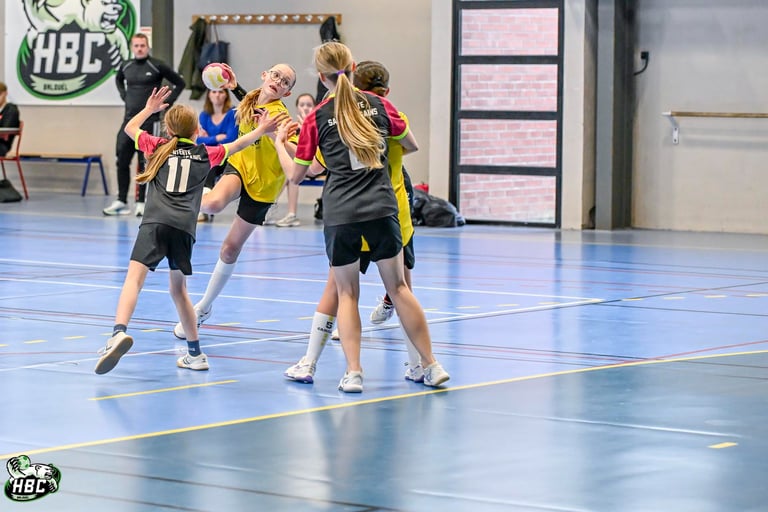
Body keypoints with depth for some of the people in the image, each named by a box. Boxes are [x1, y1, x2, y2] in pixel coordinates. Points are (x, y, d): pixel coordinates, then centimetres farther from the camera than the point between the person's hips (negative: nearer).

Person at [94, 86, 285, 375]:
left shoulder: (159, 147, 18)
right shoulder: (206, 154, 19)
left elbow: (129, 128, 34)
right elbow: (237, 145, 34)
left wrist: (149, 109, 45)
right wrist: (261, 130, 48)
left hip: (156, 222, -3)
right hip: (184, 226, 3)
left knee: (135, 276, -19)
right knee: (177, 289, 19)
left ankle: (119, 332, -43)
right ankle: (195, 354, 23)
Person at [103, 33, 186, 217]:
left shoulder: (157, 66, -7)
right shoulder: (125, 66, 6)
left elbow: (179, 83, -1)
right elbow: (118, 79, 29)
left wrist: (166, 103, -5)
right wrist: (124, 95, 14)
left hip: (149, 121, -5)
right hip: (129, 120, 5)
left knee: (146, 163, 0)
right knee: (122, 161, 4)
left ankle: (142, 202, 6)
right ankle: (121, 201, 12)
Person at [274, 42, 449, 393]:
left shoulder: (317, 118, 0)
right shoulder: (378, 104, 5)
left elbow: (295, 175, 7)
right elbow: (412, 145, 19)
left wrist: (279, 142, 24)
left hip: (340, 215, -1)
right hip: (381, 208, 2)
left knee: (346, 293, 11)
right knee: (398, 287, 11)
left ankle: (353, 372, 2)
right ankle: (431, 366, 11)